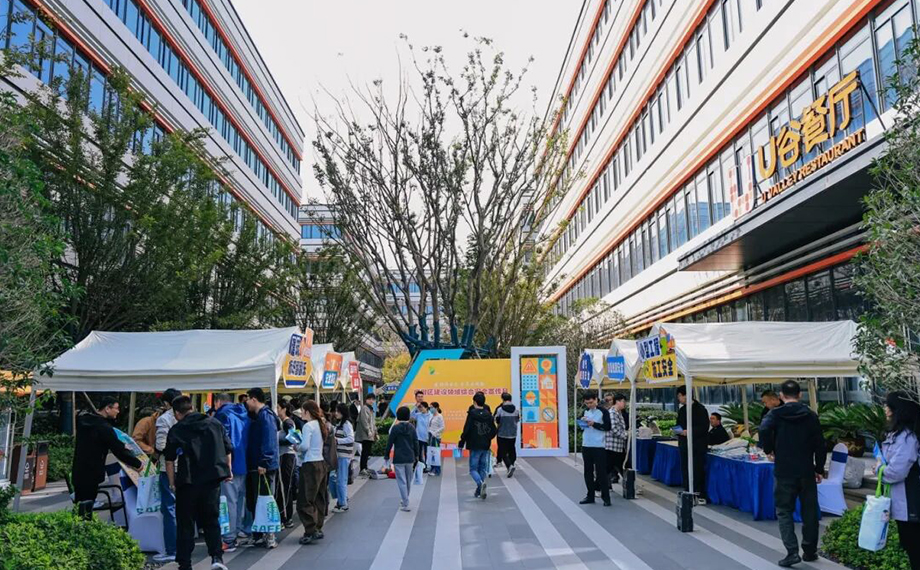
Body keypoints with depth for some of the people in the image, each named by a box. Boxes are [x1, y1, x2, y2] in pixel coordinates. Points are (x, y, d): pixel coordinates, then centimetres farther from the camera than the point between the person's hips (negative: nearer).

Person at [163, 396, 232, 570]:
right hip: (212, 480, 2)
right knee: (211, 520, 13)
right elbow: (228, 450, 12)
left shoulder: (176, 430, 0)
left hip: (187, 482, -2)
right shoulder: (215, 424, 8)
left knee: (185, 525, 10)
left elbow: (169, 460, 0)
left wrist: (172, 483, 11)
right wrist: (228, 471, 25)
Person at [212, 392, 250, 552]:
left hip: (230, 466, -8)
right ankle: (239, 531, 22)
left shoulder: (223, 415, -7)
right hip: (244, 465, 8)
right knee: (240, 498, 15)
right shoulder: (244, 416, 17)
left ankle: (229, 540, -4)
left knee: (229, 501, -6)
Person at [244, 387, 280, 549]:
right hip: (255, 467, 10)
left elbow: (269, 441, -22)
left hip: (264, 468, -10)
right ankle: (258, 536, 23)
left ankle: (269, 536, 3)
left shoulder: (266, 416, -14)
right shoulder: (257, 416, 17)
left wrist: (263, 463, -24)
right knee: (254, 502, 14)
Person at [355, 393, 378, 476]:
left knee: (367, 452, 12)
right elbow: (364, 421, -19)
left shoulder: (370, 409, 21)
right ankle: (363, 469, -7)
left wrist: (375, 432, 19)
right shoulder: (364, 408, -11)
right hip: (365, 435, -9)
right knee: (365, 452, -9)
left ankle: (364, 467, 19)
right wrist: (368, 432, -20)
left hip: (370, 435, 9)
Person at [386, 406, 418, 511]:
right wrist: (416, 456, 14)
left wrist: (386, 455, 5)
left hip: (398, 459, -4)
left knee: (402, 481, -1)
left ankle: (405, 504, -6)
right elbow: (416, 443, 4)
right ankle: (404, 500, 34)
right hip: (410, 458, 4)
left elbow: (390, 442, -6)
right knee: (408, 481, 18)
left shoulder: (395, 428, -8)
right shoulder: (411, 428, 1)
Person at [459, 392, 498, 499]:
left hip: (475, 446, -4)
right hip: (486, 446, 4)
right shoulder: (488, 415, 3)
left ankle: (481, 483, -22)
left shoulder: (472, 414, -11)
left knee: (473, 469, 3)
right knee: (483, 469, 15)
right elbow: (494, 431, 5)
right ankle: (480, 490, 16)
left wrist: (461, 444, -5)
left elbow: (466, 430, -14)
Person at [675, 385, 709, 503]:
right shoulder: (682, 410, 12)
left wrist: (689, 431, -21)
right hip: (684, 445, 7)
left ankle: (701, 495, 8)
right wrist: (678, 430, 1)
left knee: (698, 470, -1)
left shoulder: (700, 409, -10)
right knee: (685, 470, 8)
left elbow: (704, 427, -15)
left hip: (698, 446, -7)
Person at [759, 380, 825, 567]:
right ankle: (810, 551, 22)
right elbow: (820, 445, 2)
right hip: (806, 471, 3)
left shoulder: (776, 414, -5)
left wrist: (769, 450, -7)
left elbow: (764, 430, -25)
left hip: (784, 471, -3)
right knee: (809, 511, 15)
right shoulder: (811, 415, 3)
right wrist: (819, 469, 11)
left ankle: (792, 552, -5)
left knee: (784, 511, 4)